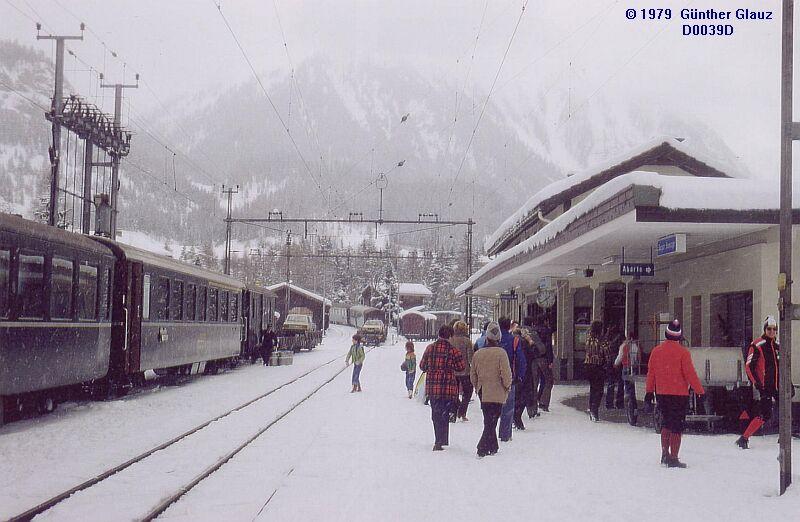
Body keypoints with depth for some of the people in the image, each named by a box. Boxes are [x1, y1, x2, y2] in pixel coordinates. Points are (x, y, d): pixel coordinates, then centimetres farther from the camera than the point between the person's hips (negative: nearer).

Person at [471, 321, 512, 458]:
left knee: (489, 421, 17)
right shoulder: (500, 353, -13)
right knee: (491, 422, -3)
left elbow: (473, 375, 10)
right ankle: (482, 449, -11)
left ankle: (493, 447, 24)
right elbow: (506, 374, -15)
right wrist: (507, 386, 3)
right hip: (497, 394, -5)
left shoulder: (477, 353, 2)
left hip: (483, 394, 5)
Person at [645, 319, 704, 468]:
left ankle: (665, 455, 21)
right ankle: (673, 459, -1)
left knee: (666, 423, 19)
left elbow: (651, 373, 8)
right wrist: (700, 391, -2)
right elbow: (690, 374, -11)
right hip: (679, 394, -5)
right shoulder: (683, 352, -12)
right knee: (677, 426, 1)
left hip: (662, 394, 5)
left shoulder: (656, 351, 2)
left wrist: (649, 391, 18)